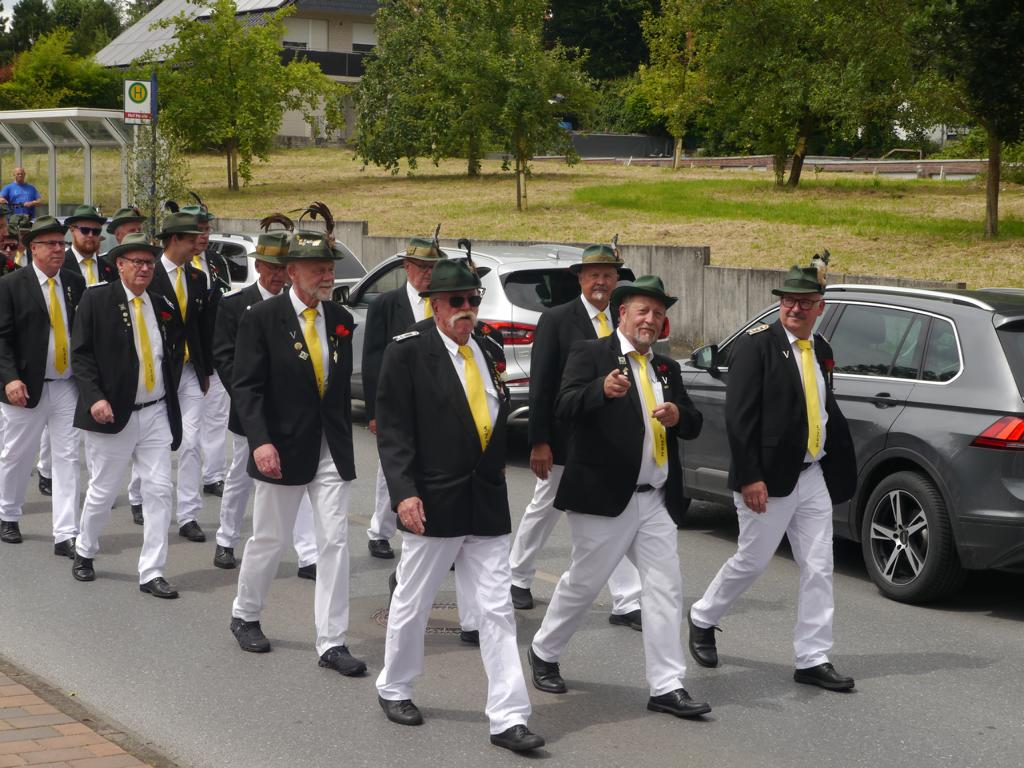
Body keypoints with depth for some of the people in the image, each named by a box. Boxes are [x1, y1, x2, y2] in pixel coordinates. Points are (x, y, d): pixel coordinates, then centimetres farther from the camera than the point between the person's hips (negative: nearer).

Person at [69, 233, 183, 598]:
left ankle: (151, 573, 5)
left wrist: (171, 405, 10)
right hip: (113, 414, -4)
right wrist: (95, 397, -19)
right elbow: (81, 354, -8)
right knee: (102, 492, 8)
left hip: (156, 414, 4)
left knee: (159, 491, -1)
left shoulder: (161, 305, 8)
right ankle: (84, 552, 34)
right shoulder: (96, 300, -6)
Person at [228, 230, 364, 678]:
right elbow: (246, 386, -13)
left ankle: (331, 642, 4)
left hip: (331, 449, 4)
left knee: (335, 542, -1)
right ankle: (245, 616, 34)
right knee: (269, 540, 10)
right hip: (283, 449, -4)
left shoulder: (340, 320, 6)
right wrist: (260, 441, -23)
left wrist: (344, 438, 15)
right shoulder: (262, 318, -9)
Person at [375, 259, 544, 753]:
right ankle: (394, 689, 33)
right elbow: (393, 430, -11)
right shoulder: (407, 353, -8)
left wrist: (494, 476, 15)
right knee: (412, 605, 12)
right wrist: (404, 492, -18)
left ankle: (508, 718, 1)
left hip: (487, 506, 5)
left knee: (497, 611, 1)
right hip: (433, 503, -5)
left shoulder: (489, 353, 9)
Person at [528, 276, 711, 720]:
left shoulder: (667, 368, 15)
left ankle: (667, 687, 3)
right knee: (583, 583, 7)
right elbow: (564, 407, -20)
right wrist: (603, 389, -39)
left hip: (654, 500, 6)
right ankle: (543, 653, 30)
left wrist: (679, 415, -11)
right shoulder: (590, 354, -6)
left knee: (665, 588, 0)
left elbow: (693, 425, 12)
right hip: (603, 496, -6)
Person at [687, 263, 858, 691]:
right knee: (752, 561, 6)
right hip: (770, 479, -6)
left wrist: (839, 470, 10)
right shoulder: (757, 345, -11)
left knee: (818, 569, 4)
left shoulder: (821, 351, 11)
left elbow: (827, 411, 16)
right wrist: (749, 476, -20)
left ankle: (813, 660, 10)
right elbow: (738, 415, -16)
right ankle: (702, 620, 31)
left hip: (814, 476, 6)